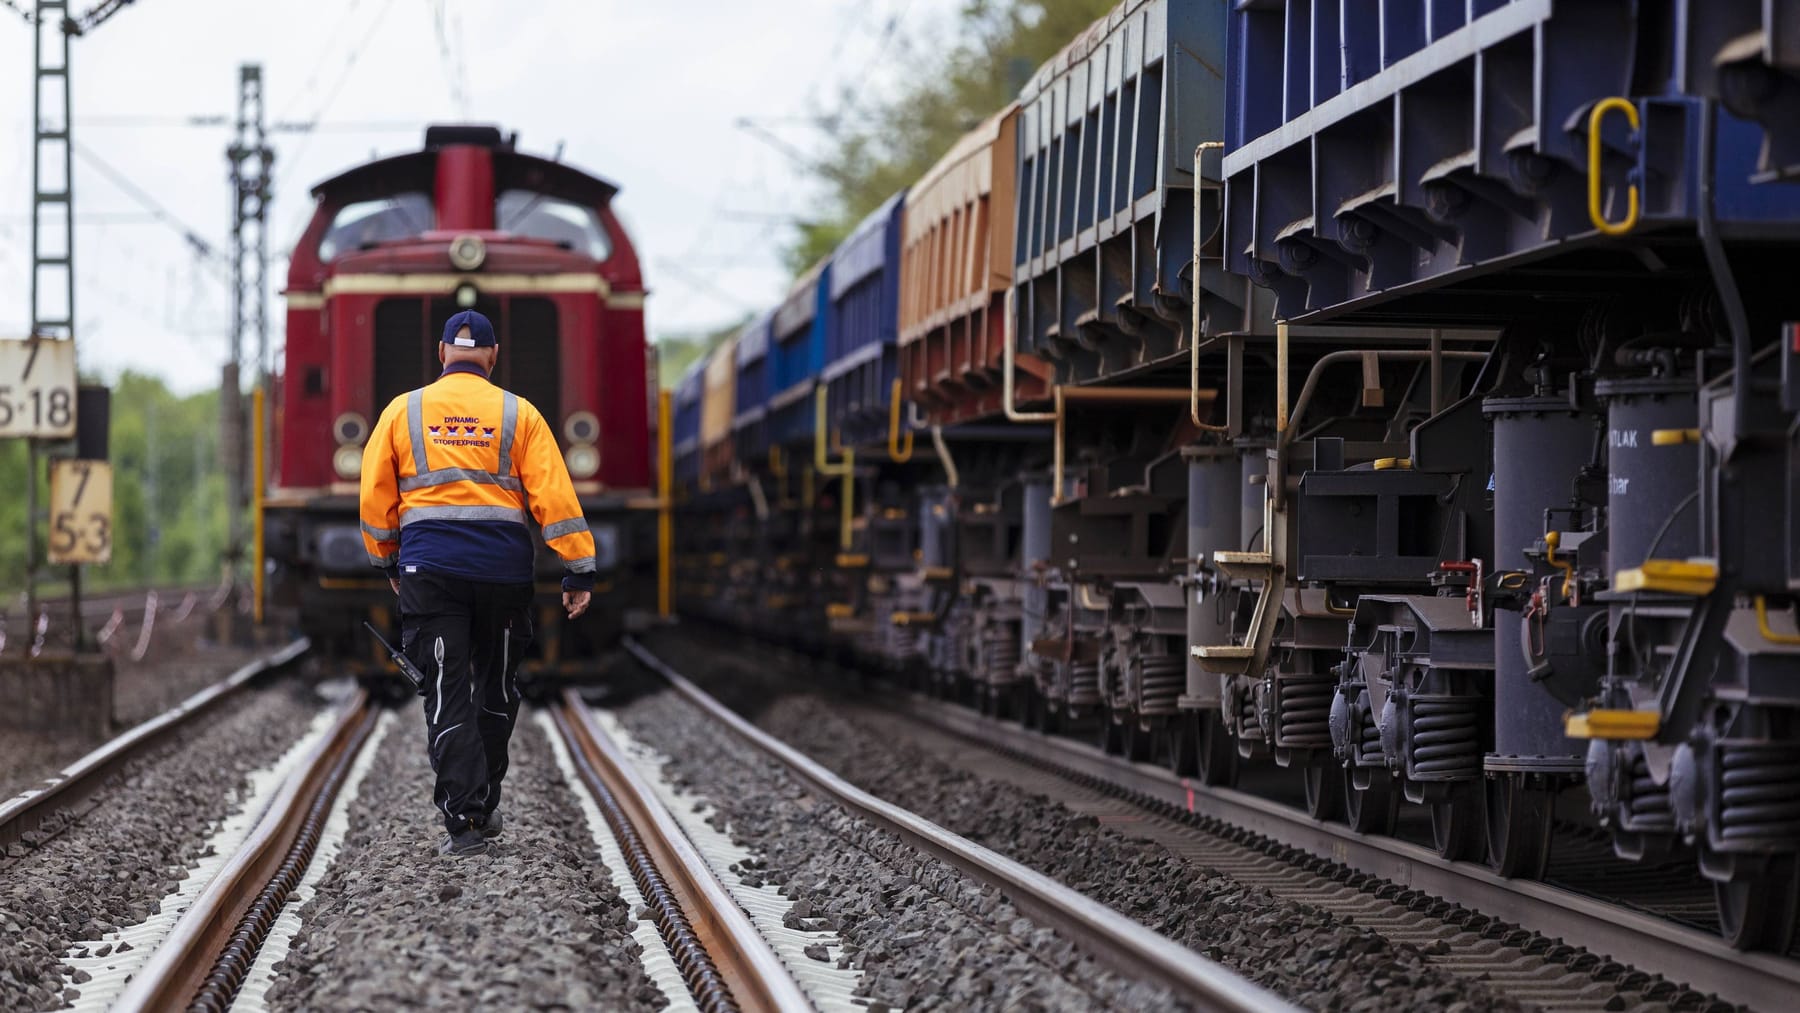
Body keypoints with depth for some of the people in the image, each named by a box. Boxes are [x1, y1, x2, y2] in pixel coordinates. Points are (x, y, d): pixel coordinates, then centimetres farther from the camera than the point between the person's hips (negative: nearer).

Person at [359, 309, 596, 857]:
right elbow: (554, 494, -3)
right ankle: (484, 804, 25)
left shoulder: (403, 410, 6)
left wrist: (388, 561, 23)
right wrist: (579, 570, -1)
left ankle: (464, 817, -11)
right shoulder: (518, 413, 3)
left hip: (429, 567, 0)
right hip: (504, 566, 0)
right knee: (496, 688, 17)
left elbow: (375, 496, 9)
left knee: (448, 692, 0)